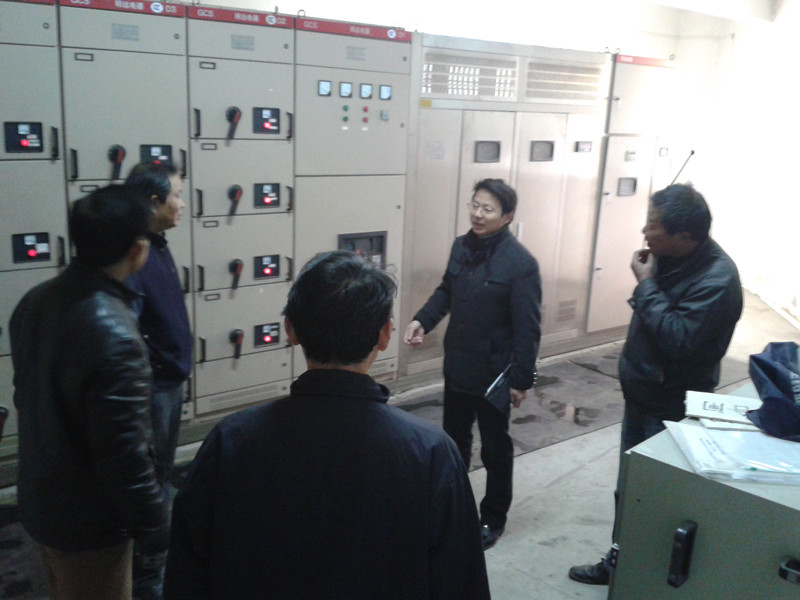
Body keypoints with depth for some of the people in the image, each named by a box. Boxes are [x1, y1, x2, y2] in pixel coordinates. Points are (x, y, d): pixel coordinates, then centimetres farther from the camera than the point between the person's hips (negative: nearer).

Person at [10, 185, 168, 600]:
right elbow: (124, 453, -28)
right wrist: (156, 527, -14)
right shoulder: (113, 335, -33)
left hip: (40, 500, 8)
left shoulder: (34, 302, -6)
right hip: (90, 520, -8)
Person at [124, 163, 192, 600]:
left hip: (170, 379, 9)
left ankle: (159, 547, 41)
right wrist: (158, 365, -22)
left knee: (161, 469, 23)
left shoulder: (158, 246, 7)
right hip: (152, 385, -9)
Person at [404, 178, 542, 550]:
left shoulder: (520, 263, -18)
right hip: (457, 366, 6)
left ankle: (493, 518, 29)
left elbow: (528, 327, -17)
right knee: (454, 439, 21)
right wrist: (423, 320, -3)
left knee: (495, 448, 11)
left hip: (494, 373, -6)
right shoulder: (461, 247, 1)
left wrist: (522, 379, -17)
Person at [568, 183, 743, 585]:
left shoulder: (716, 278, -25)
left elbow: (678, 338, -32)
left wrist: (646, 284, -26)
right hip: (643, 393, 9)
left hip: (672, 407, -8)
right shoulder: (672, 257, 0)